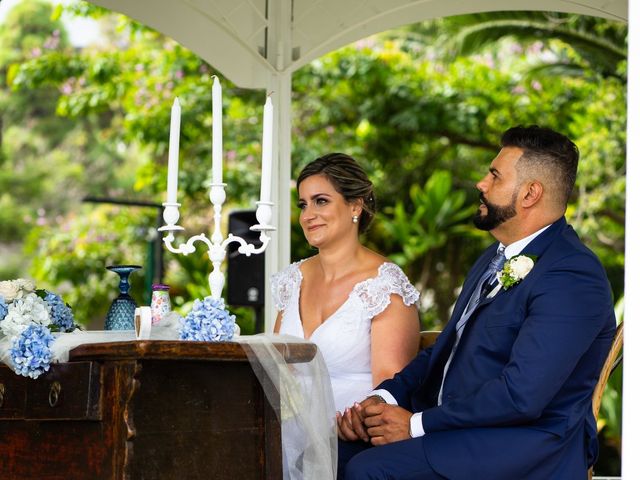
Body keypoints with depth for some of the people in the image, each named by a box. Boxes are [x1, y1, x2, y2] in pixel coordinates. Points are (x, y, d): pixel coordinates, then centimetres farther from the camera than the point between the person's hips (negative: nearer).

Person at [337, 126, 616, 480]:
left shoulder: (572, 279, -16)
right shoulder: (496, 258, 18)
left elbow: (520, 395, -23)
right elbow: (446, 348, 19)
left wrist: (417, 424, -18)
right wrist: (383, 397, 2)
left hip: (524, 444, -9)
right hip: (449, 422, 9)